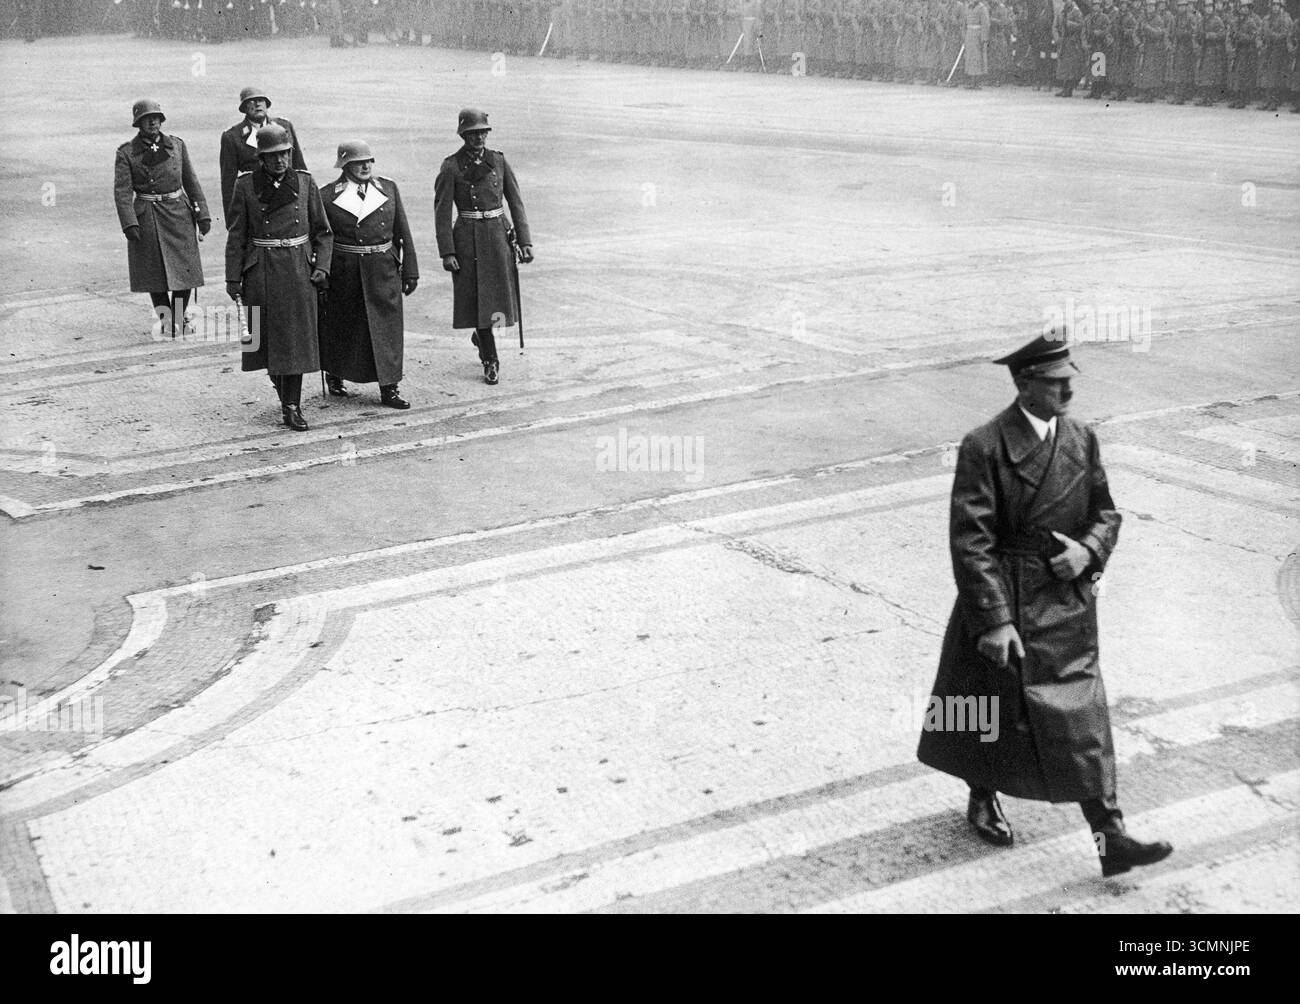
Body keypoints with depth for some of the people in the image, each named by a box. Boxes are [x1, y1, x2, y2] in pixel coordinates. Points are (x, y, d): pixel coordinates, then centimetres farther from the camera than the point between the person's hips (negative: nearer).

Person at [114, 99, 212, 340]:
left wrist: (203, 214, 5)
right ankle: (164, 317, 23)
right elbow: (122, 191, -9)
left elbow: (191, 182, 10)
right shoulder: (126, 152, -2)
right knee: (154, 273, 4)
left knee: (183, 270, 0)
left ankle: (178, 321, 15)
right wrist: (129, 224, -19)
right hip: (146, 218, -2)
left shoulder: (177, 145, 6)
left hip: (179, 214, 2)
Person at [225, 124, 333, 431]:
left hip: (299, 270, 1)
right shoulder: (246, 185, -1)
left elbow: (322, 231, 9)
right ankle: (284, 395, 29)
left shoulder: (304, 183, 2)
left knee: (297, 337, -2)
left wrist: (321, 266, -3)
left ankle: (292, 407, 4)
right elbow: (236, 235, 1)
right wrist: (232, 277, -2)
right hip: (261, 273, 0)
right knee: (267, 337, 6)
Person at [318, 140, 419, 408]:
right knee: (340, 327, 11)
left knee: (387, 327, -1)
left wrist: (410, 270, 4)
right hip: (343, 272, -1)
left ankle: (388, 389, 3)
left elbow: (403, 232, 6)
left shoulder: (388, 188, 5)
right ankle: (334, 375, 34)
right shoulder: (327, 195, -2)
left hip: (384, 269, 1)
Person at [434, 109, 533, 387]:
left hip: (498, 236, 3)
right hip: (468, 239, -3)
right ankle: (490, 361, 8)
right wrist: (447, 253, -12)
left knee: (499, 295, 6)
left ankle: (482, 333, 38)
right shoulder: (451, 167, -5)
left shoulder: (498, 161, 5)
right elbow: (442, 212, -6)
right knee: (476, 297, -1)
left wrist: (524, 242, 0)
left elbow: (516, 203, 7)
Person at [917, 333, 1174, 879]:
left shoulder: (1082, 439, 4)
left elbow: (1105, 511, 15)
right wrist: (993, 620, -21)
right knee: (996, 708, 10)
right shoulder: (984, 447, -15)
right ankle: (982, 800, 35)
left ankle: (1109, 836, 11)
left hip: (1069, 604, 5)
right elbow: (971, 542, -18)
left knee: (1083, 718, 4)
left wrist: (1089, 550, -8)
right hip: (1007, 604, -5)